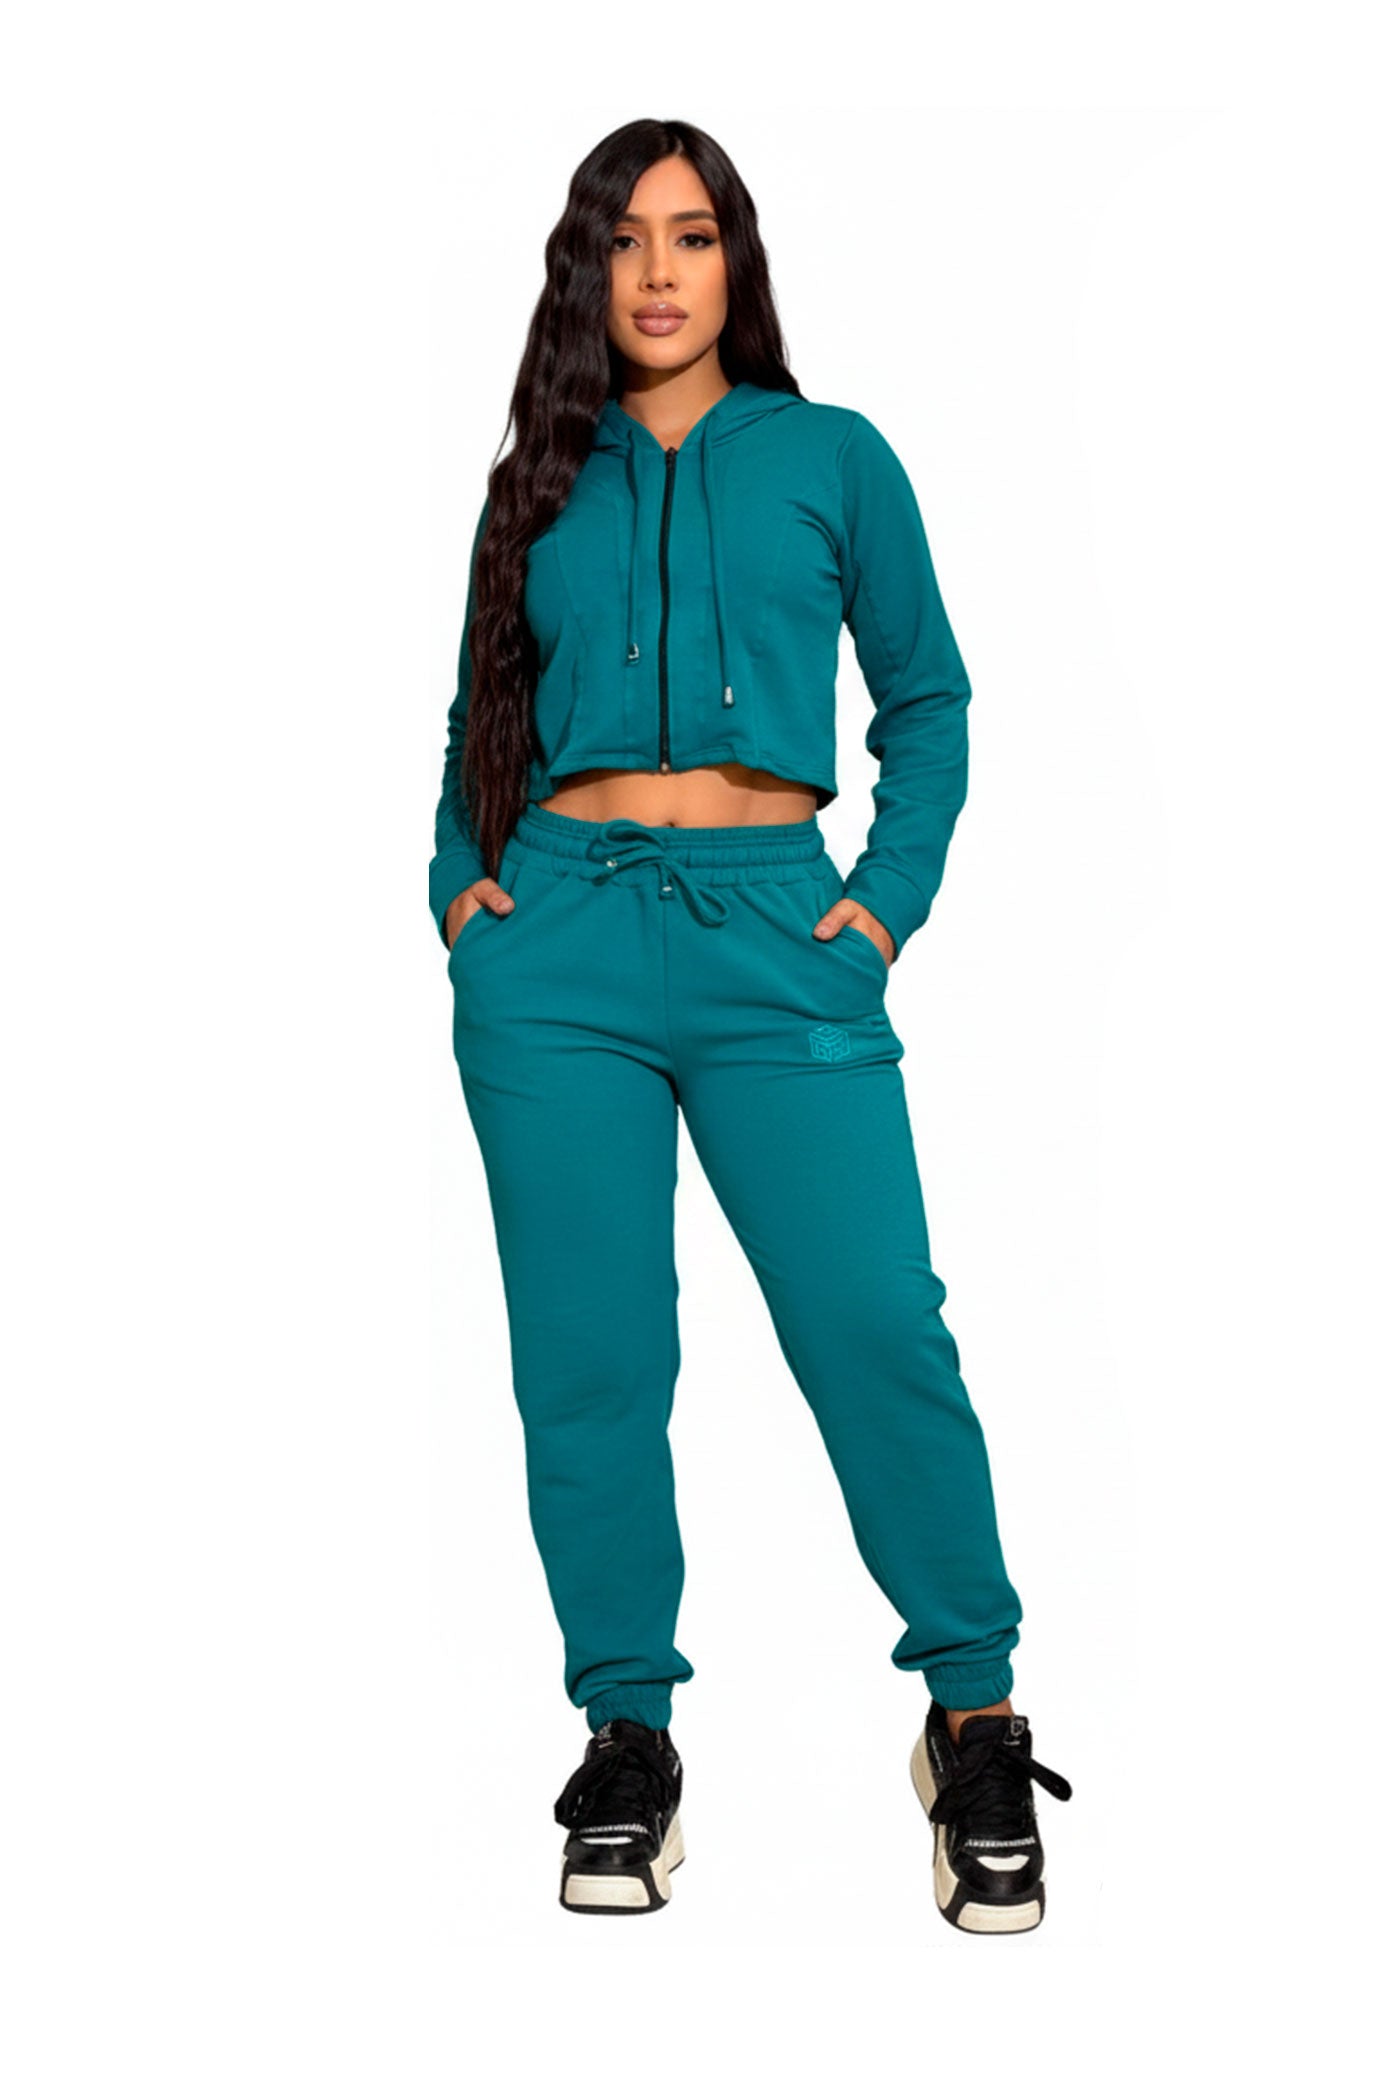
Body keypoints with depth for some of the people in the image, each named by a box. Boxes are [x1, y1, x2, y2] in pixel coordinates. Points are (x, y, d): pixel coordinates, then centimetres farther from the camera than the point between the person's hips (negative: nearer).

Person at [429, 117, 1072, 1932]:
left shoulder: (832, 458, 12)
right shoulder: (539, 485, 16)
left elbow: (926, 696, 12)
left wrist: (892, 896, 0)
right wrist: (459, 876, 7)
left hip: (773, 931, -2)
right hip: (560, 939, 2)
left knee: (877, 1325, -13)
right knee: (588, 1356, 1)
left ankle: (975, 1714, 2)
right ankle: (627, 1738, 12)